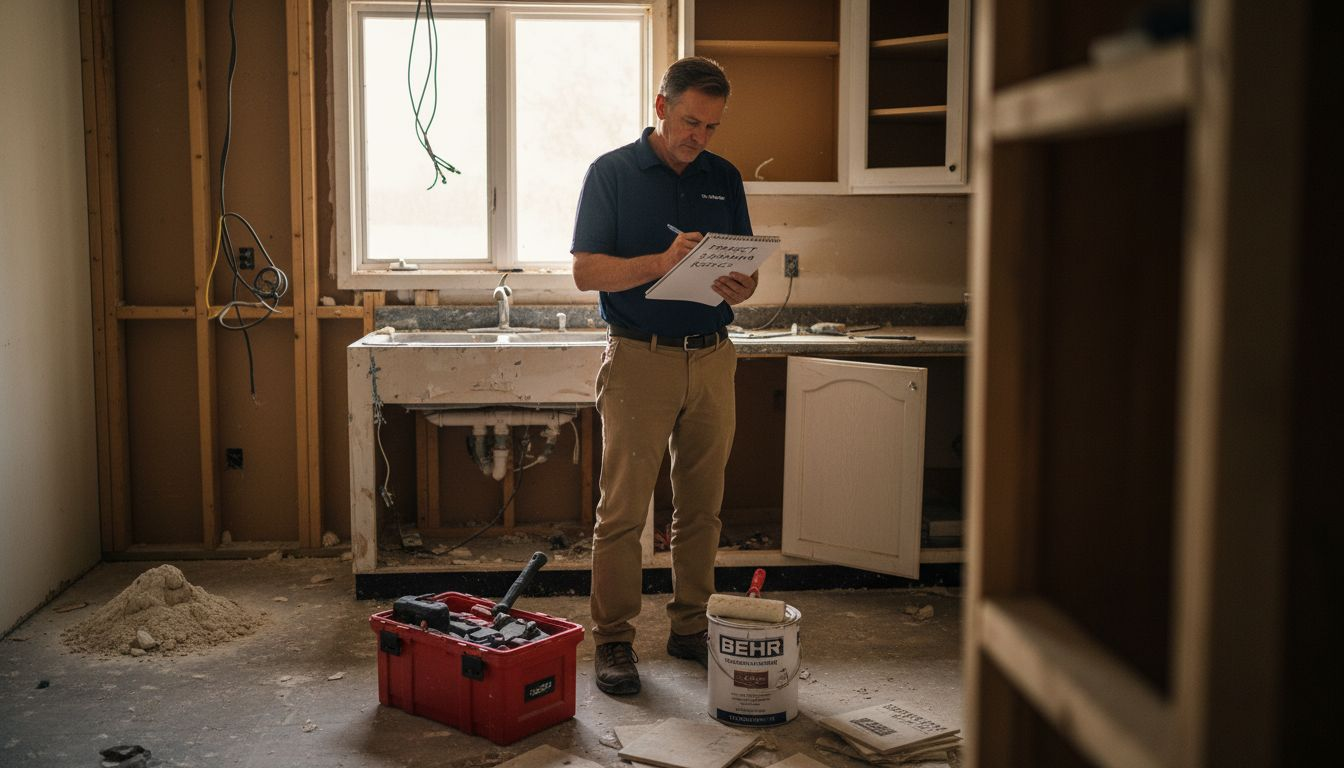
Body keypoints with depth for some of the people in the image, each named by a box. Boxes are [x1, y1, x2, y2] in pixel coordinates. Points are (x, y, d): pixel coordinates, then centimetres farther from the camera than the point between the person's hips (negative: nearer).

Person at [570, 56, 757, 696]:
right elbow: (585, 271, -8)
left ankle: (690, 628, 22)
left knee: (701, 507, 10)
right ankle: (612, 642, 6)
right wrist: (661, 263, -22)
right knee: (622, 510, -3)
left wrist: (739, 288, -10)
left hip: (712, 356, 4)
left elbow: (746, 270, 14)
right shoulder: (612, 173, 0)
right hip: (640, 357, -4)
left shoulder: (724, 179, 12)